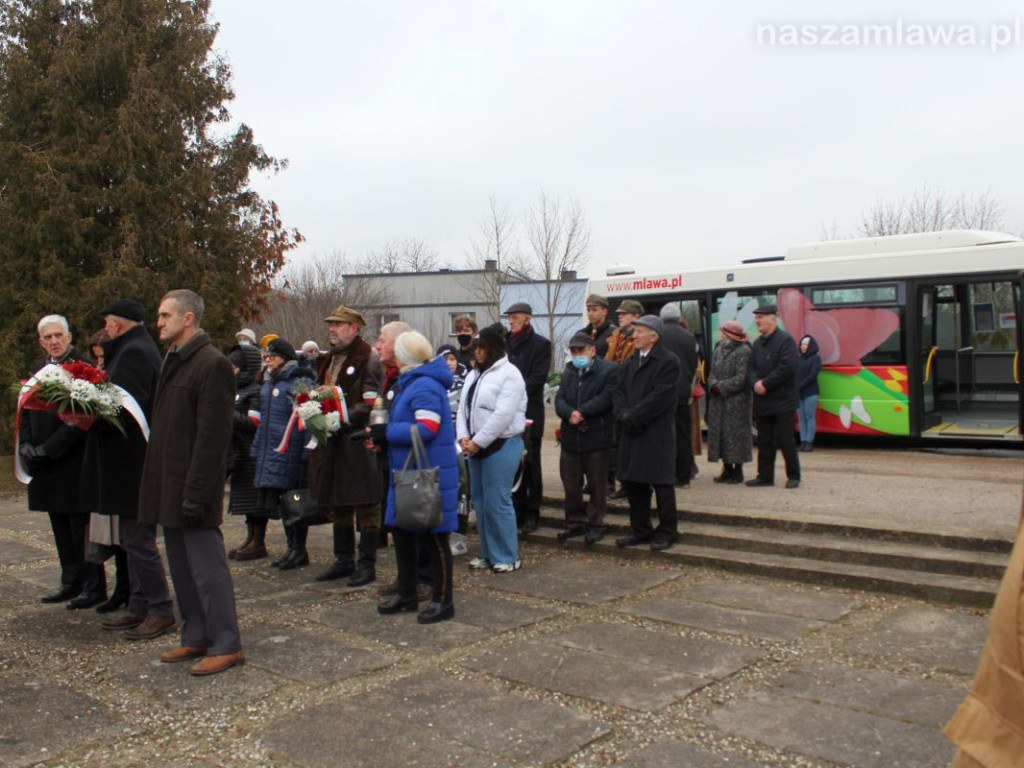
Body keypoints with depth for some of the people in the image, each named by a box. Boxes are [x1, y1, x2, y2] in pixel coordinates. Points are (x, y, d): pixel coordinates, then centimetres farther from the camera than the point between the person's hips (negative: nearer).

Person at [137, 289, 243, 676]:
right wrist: (156, 482, 13)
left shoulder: (212, 364, -15)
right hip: (168, 486, 9)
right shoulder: (172, 361, 15)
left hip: (192, 488, -9)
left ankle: (226, 645, 8)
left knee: (207, 568, -2)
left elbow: (212, 436, -19)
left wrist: (195, 494, -21)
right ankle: (196, 637, 26)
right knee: (182, 568, 15)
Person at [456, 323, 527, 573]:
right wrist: (464, 437, -6)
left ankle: (507, 556, 4)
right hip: (476, 446, 8)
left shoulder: (509, 374, -11)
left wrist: (478, 442, -17)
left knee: (497, 501, -8)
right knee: (480, 500, 11)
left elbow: (503, 415, -19)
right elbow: (463, 407, 10)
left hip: (502, 445, -8)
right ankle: (488, 553, 22)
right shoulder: (474, 374, 15)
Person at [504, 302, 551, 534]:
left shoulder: (541, 344, 0)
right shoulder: (503, 342, 12)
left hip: (529, 413, -4)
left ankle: (531, 512, 9)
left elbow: (538, 377, -9)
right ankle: (517, 510, 16)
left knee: (530, 464, 2)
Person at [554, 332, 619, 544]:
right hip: (571, 438, 5)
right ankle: (575, 522, 23)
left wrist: (581, 412, -18)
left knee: (597, 485, 6)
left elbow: (606, 398, -16)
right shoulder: (568, 372, 15)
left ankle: (595, 524, 17)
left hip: (597, 438, -5)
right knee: (571, 484, 11)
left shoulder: (609, 370, -5)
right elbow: (559, 399, 5)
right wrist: (569, 414, -16)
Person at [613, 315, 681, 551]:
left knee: (661, 484, 1)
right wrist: (623, 414, -9)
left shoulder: (669, 362, -8)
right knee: (633, 482, 11)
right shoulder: (631, 362, 15)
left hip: (657, 434, -7)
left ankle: (667, 532, 13)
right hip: (631, 433, 7)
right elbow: (619, 391, 10)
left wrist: (633, 416, -16)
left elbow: (661, 397, -17)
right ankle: (640, 530, 22)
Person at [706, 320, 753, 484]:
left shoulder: (744, 351, -10)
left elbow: (741, 378, -15)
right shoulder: (718, 349, 12)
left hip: (736, 401, -7)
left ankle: (738, 471, 7)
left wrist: (721, 387, -14)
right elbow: (712, 372, 10)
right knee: (719, 432, 9)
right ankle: (727, 469, 20)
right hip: (718, 401, 7)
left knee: (735, 433, -2)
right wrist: (713, 384, -10)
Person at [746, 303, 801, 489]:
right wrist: (755, 383, -10)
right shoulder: (758, 343, 14)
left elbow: (786, 368, -20)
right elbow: (751, 368, 10)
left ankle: (793, 476, 9)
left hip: (782, 402, -7)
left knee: (785, 440, -3)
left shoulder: (785, 340, -10)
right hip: (762, 402, 7)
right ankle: (765, 476, 17)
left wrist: (765, 384, -17)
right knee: (764, 441, 10)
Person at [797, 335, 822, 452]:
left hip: (810, 393, -5)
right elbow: (794, 375, 12)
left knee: (810, 417, -5)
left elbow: (812, 375, -8)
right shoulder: (799, 359, 17)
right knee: (801, 418, 3)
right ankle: (803, 442, 4)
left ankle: (809, 442, -5)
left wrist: (799, 387, -12)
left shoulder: (816, 358, 2)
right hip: (798, 393, 5)